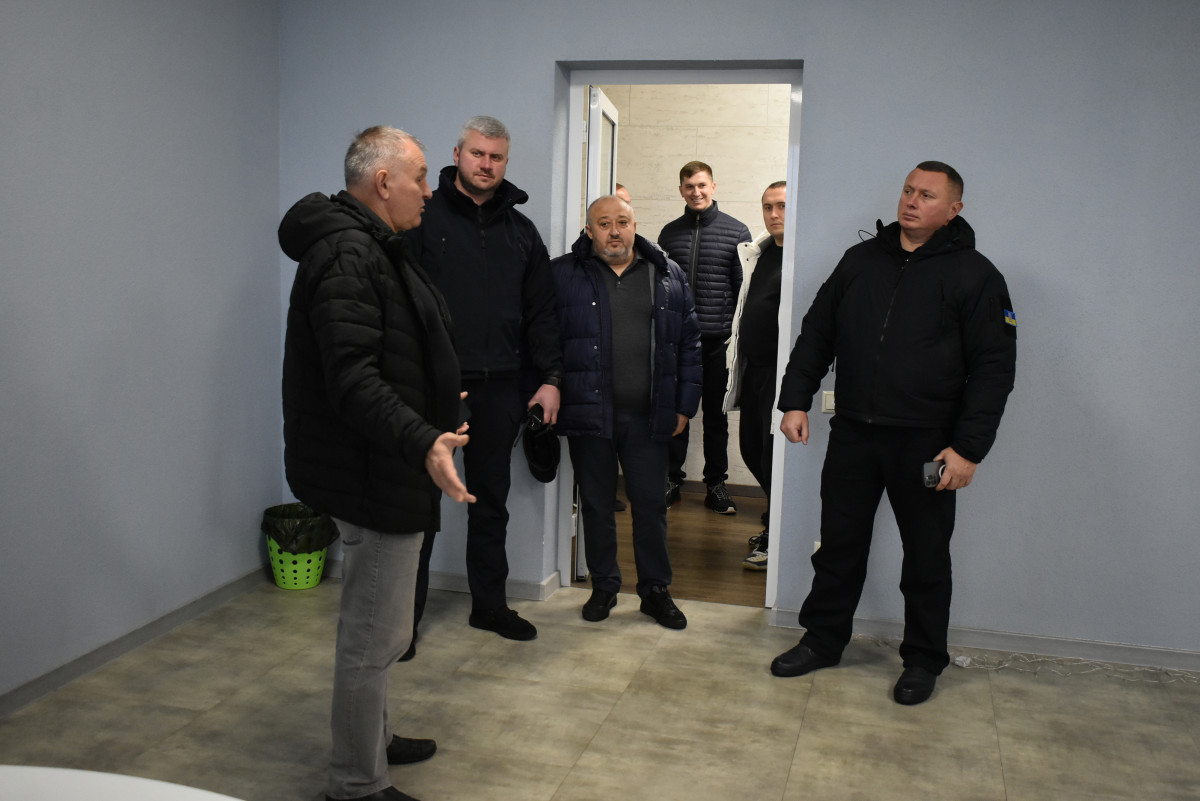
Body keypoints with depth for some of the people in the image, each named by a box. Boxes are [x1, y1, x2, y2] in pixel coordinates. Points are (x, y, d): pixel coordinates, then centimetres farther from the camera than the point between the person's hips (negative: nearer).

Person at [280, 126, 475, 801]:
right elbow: (352, 376, -31)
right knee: (374, 636, 0)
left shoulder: (372, 247, 15)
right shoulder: (347, 253, -20)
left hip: (386, 468, 11)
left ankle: (373, 738, 41)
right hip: (375, 476, -11)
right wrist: (423, 439, -41)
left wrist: (436, 406, 34)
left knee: (377, 625, 24)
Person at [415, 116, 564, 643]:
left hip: (499, 388, 4)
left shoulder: (520, 230, 13)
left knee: (491, 501, 14)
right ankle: (405, 614, 17)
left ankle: (490, 604, 28)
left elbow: (541, 312, 13)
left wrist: (550, 378, 6)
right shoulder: (424, 215, 0)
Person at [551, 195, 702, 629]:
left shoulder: (668, 276, 9)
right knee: (596, 505, 10)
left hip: (647, 416, 1)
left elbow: (689, 344, 10)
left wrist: (684, 405, 6)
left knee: (651, 505, 7)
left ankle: (655, 589, 23)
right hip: (588, 413, -1)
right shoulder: (563, 275, 2)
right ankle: (603, 586, 26)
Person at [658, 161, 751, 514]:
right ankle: (671, 478, 17)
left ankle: (716, 484, 16)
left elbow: (744, 287, 0)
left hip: (718, 339, -2)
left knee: (716, 414, 7)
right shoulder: (669, 232, 9)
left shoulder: (736, 231, 2)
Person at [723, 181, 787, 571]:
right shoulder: (757, 253, 14)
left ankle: (775, 543, 13)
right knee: (752, 449, 16)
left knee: (774, 455, -1)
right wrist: (737, 355, 20)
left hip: (782, 371, -9)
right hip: (751, 368, 9)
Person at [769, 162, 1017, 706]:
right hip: (852, 435, 4)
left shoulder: (975, 275, -3)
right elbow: (816, 334, 14)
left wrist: (968, 447, -14)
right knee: (839, 545, 12)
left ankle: (923, 661, 27)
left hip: (926, 445, -3)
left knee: (926, 557, 10)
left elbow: (993, 367, -7)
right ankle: (822, 641, 29)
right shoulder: (860, 260, 10)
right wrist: (796, 400, 5)